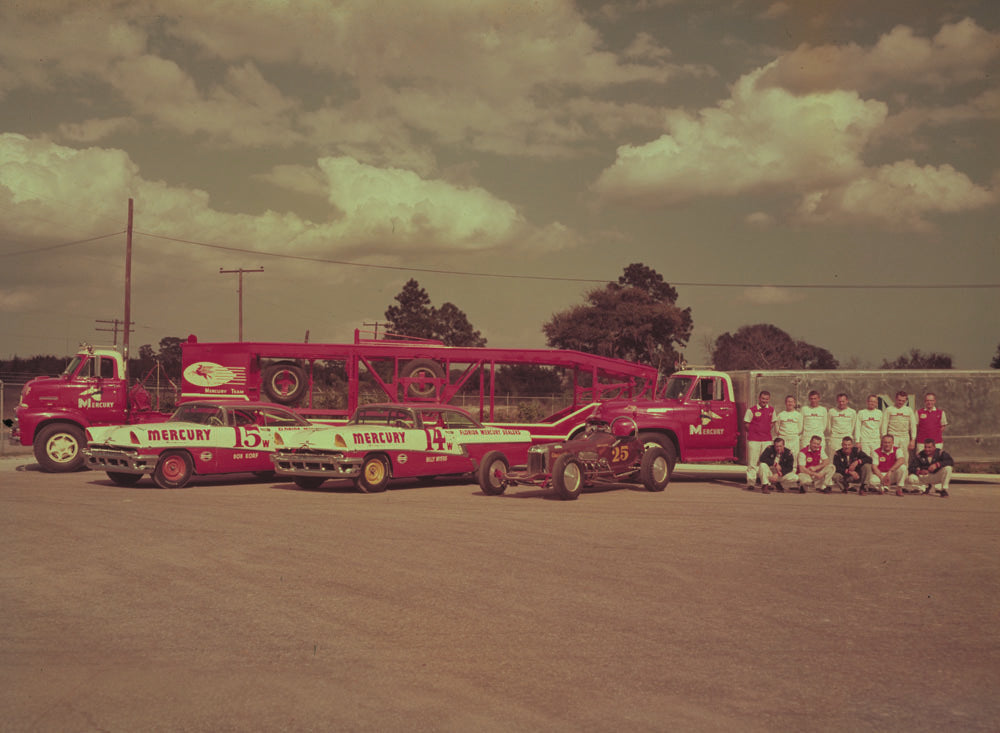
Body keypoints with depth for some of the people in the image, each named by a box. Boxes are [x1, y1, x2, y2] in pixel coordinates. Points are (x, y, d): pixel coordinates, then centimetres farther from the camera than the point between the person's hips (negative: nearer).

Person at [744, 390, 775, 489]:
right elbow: (746, 423, 2)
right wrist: (753, 432, 1)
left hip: (767, 440, 4)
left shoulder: (771, 410, 10)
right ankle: (750, 482, 1)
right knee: (752, 462, -3)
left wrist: (767, 431, 10)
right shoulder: (751, 410, -3)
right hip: (753, 440, -4)